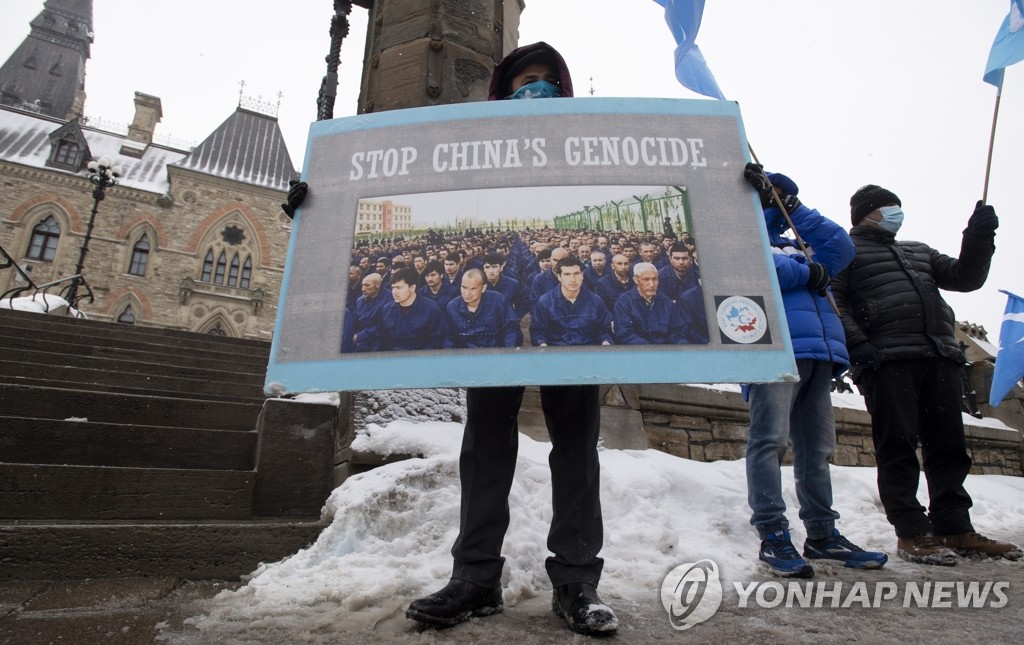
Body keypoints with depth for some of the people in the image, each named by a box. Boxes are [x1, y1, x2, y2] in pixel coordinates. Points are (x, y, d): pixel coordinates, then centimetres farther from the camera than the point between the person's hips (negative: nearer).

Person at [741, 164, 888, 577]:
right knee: (770, 439, -14)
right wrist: (807, 272, 0)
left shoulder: (795, 243, 32)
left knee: (817, 446, 9)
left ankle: (822, 534, 18)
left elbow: (841, 248, 15)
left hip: (819, 353, 8)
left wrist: (793, 208, 10)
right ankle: (772, 536, -11)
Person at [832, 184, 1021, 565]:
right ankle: (911, 532, -4)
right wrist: (857, 344, -18)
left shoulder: (919, 252, 32)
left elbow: (965, 277, 23)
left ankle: (954, 527, 14)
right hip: (887, 359, -7)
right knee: (898, 447, -7)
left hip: (939, 357, 7)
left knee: (949, 446, 6)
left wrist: (979, 237, 9)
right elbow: (834, 302, -4)